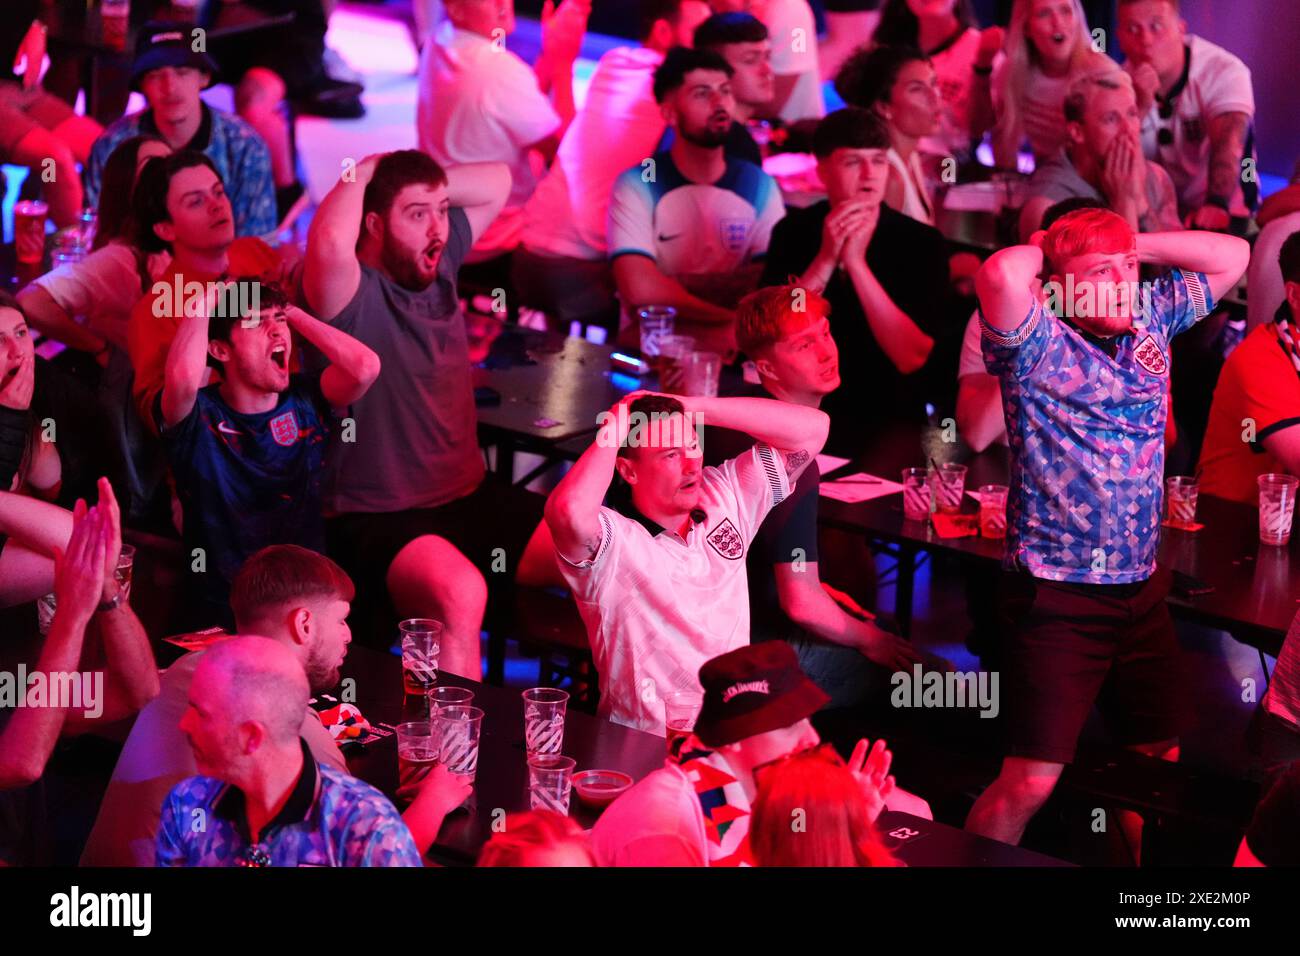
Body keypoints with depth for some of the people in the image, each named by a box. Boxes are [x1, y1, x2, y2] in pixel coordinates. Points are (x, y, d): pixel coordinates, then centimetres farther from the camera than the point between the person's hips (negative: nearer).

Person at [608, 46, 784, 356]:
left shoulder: (759, 185, 6)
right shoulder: (637, 185, -5)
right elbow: (641, 290, -18)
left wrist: (674, 286, -15)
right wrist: (731, 319, -13)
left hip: (732, 343, 4)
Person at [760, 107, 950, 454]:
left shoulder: (923, 242, -3)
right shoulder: (793, 231, 3)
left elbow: (911, 358, -13)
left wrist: (856, 263, -19)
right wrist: (826, 259, -17)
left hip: (890, 419, -2)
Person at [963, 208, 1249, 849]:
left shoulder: (1150, 319, 8)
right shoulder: (1038, 344, -12)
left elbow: (1231, 256, 14)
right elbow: (1002, 274, -33)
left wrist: (1132, 246, 5)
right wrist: (1041, 252, -10)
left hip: (1141, 586, 7)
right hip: (1058, 594, -7)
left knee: (1159, 758, 17)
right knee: (1031, 781, -8)